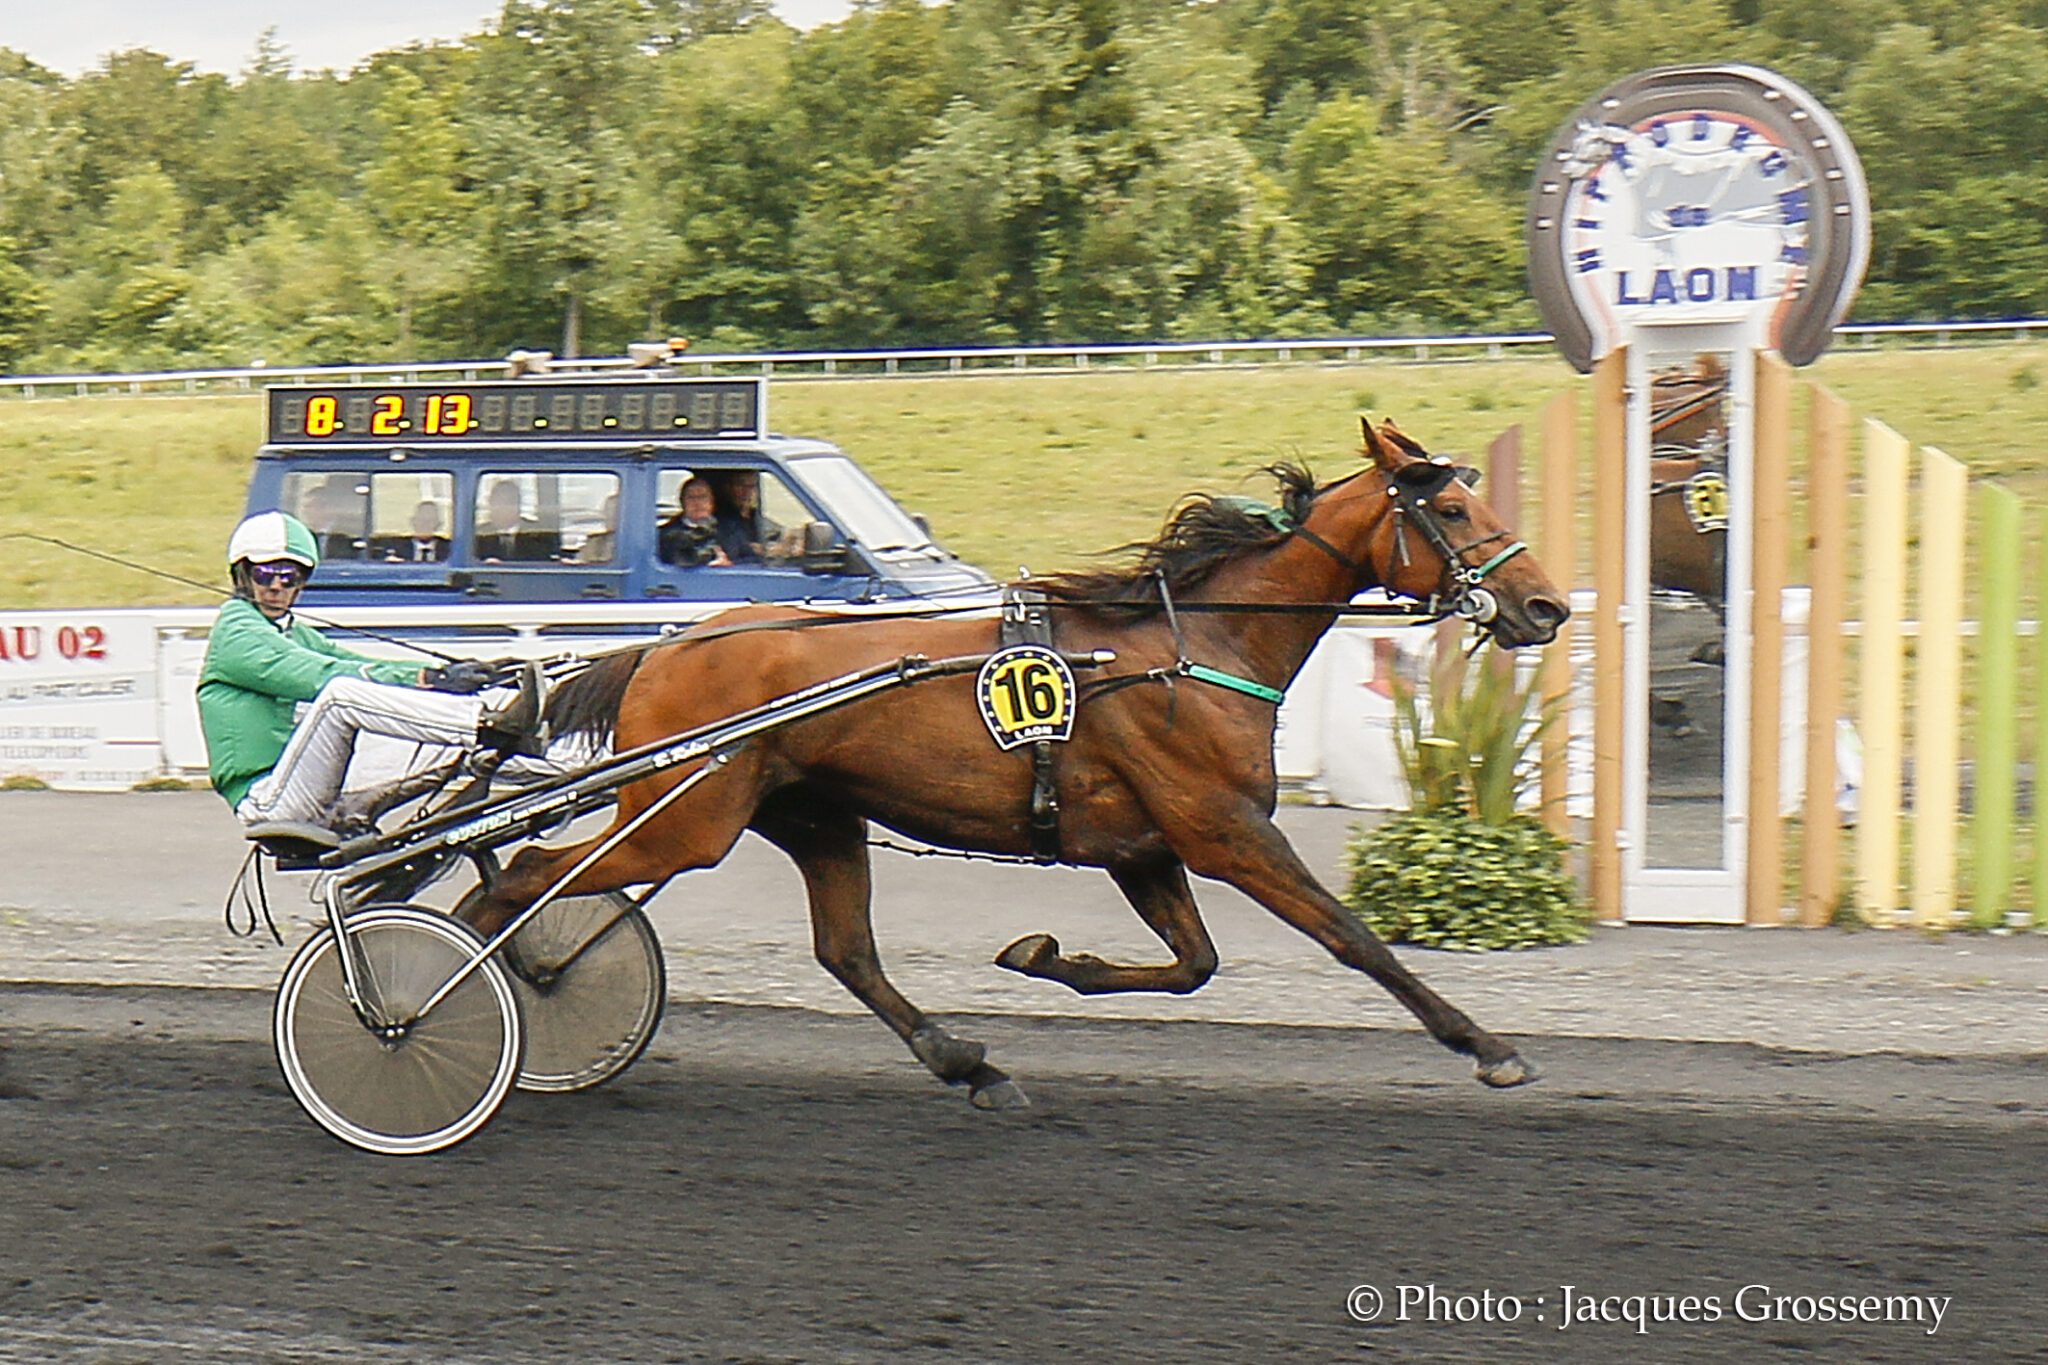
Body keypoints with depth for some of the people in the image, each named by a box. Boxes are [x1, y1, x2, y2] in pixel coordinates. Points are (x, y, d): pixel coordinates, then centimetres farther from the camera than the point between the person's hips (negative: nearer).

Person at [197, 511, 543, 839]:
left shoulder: (295, 634, 22)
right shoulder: (235, 632, -4)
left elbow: (360, 664, 7)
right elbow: (319, 676, -18)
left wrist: (442, 675, -12)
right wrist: (427, 679, -24)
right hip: (265, 802, -8)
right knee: (340, 694, -26)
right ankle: (491, 725, -34)